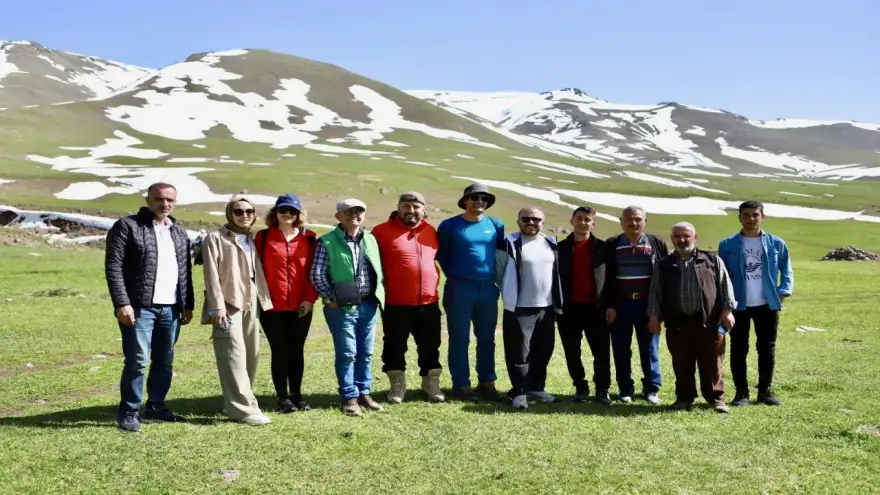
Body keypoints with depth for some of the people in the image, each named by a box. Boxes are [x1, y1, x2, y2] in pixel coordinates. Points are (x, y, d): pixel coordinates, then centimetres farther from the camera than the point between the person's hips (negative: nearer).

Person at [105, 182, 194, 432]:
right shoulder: (127, 226, -3)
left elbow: (185, 271, 18)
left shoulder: (179, 232, 16)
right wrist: (122, 303, -16)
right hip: (139, 307, -6)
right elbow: (113, 267, -9)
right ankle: (129, 413, 6)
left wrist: (187, 304, 12)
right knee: (137, 361, -6)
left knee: (165, 362, 11)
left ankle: (156, 406, 24)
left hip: (171, 309, 6)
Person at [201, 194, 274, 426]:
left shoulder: (251, 240, 19)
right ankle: (244, 408, -13)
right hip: (228, 304, -7)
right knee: (235, 356, -12)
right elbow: (211, 274, -8)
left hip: (251, 305, 7)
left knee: (251, 356, 8)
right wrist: (217, 306, -16)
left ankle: (240, 401, 18)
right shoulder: (215, 238, -1)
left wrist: (264, 299, 10)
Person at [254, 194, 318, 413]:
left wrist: (310, 298, -5)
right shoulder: (263, 237, 2)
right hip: (272, 306, -1)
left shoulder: (309, 239, 5)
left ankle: (296, 395, 20)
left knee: (297, 350, 9)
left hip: (301, 306, 2)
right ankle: (283, 397, 13)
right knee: (280, 351, 3)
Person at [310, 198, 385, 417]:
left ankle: (364, 393, 22)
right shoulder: (327, 242, -5)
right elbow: (316, 274, -8)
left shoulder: (371, 240, 12)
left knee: (366, 353, 11)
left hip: (369, 305, 5)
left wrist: (379, 295, 8)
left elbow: (379, 270, 17)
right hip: (342, 307, -5)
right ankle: (349, 397, 11)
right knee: (347, 353, 1)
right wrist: (331, 299, -10)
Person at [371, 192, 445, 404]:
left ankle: (431, 384, 25)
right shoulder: (383, 231, -6)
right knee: (395, 346, 6)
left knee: (430, 346, 11)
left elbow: (439, 257, 25)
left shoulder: (430, 231, 9)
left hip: (429, 303, 4)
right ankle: (397, 385, 20)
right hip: (396, 304, -4)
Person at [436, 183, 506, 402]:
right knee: (460, 339, 1)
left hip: (488, 288, 4)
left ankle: (487, 383, 20)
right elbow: (442, 255, 3)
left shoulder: (496, 225, 7)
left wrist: (498, 277, 10)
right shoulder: (450, 225, -2)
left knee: (487, 338, 10)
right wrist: (454, 277, 4)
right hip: (460, 289, -3)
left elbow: (502, 251, 17)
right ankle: (461, 384, 9)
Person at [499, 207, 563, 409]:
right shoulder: (512, 244, -7)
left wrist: (557, 305, 12)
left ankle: (536, 387, 26)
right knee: (519, 352, -2)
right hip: (520, 308, -5)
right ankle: (519, 392, 6)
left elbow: (556, 275, 15)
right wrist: (509, 305, -13)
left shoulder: (551, 244, 10)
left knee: (543, 351, 12)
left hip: (546, 307, 5)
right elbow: (506, 275, -9)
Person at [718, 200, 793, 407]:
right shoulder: (727, 245, -1)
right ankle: (741, 392, 11)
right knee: (739, 349, 3)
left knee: (767, 348, 8)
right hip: (738, 306, -1)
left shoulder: (776, 244, 4)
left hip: (767, 305, 1)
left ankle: (765, 391, 19)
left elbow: (786, 270, 10)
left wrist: (783, 292, -2)